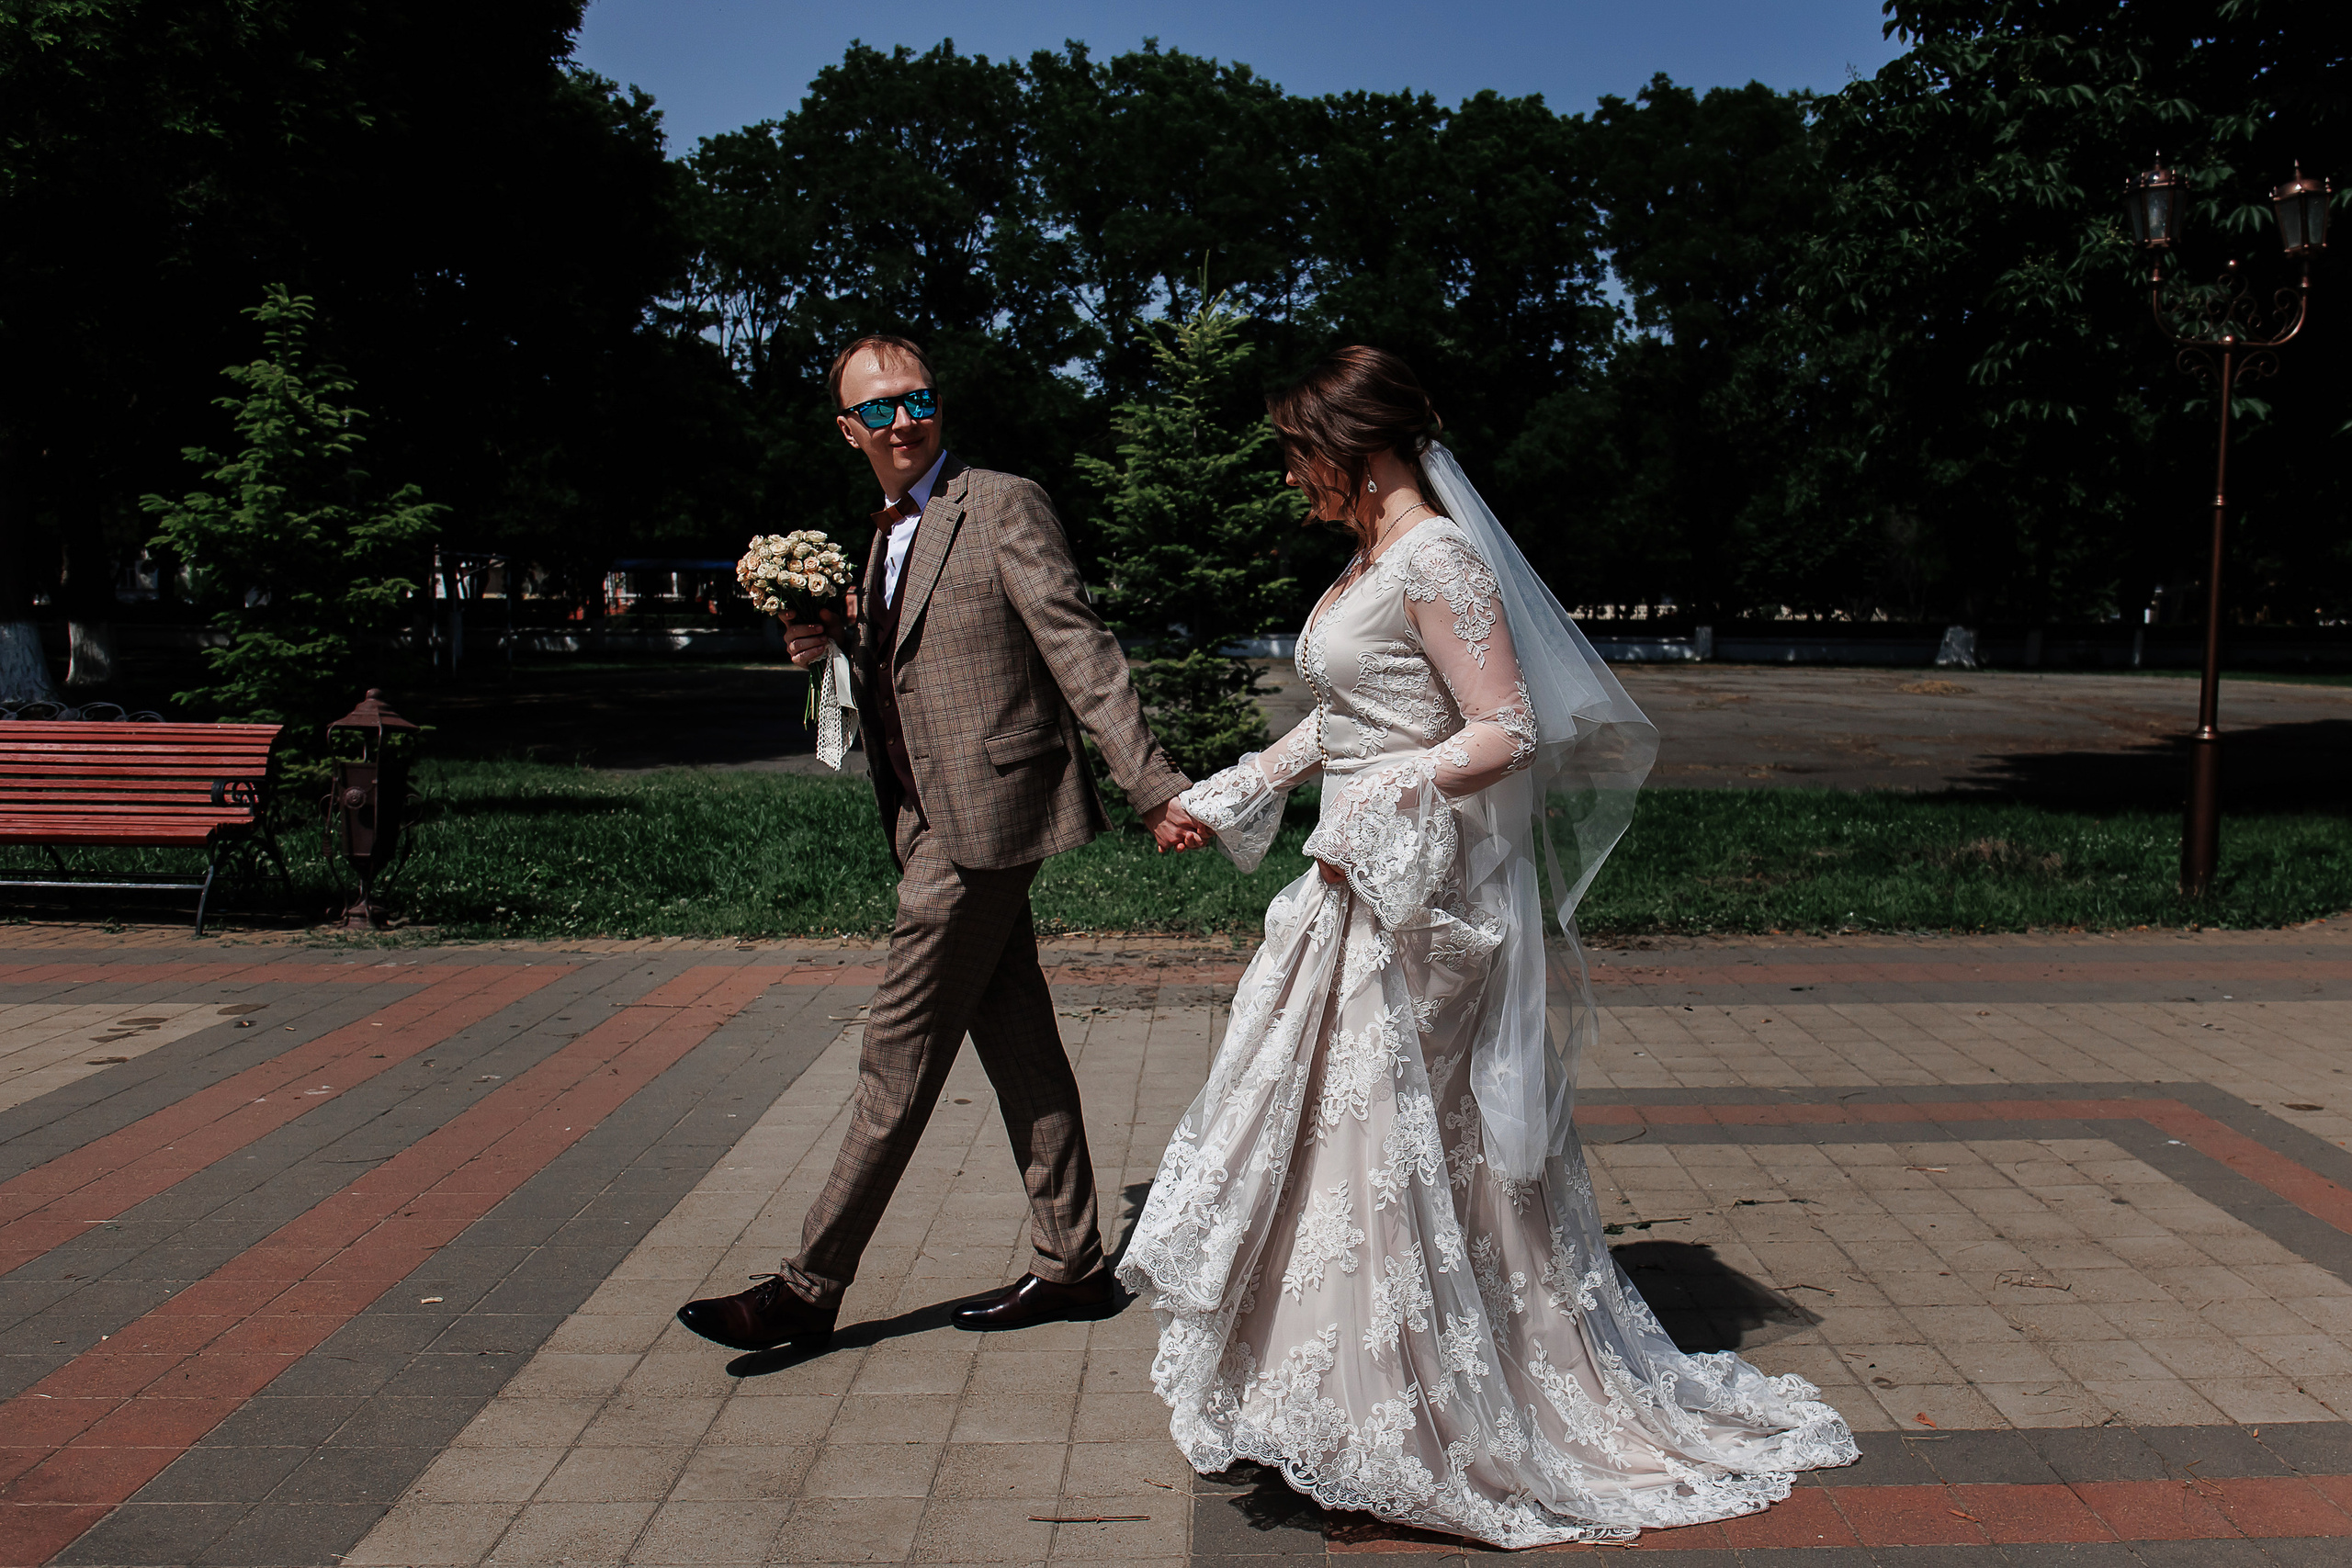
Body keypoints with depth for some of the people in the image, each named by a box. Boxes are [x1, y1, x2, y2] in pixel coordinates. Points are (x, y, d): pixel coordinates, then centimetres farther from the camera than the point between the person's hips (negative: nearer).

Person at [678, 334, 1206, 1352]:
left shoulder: (1004, 506, -8)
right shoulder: (890, 538, 17)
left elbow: (1079, 653, -14)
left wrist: (1153, 790, -20)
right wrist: (835, 644, 1)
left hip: (978, 820, -9)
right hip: (934, 826, 9)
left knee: (899, 1055, -3)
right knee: (1018, 1047, 13)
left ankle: (809, 1288, 6)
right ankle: (1070, 1264, 23)